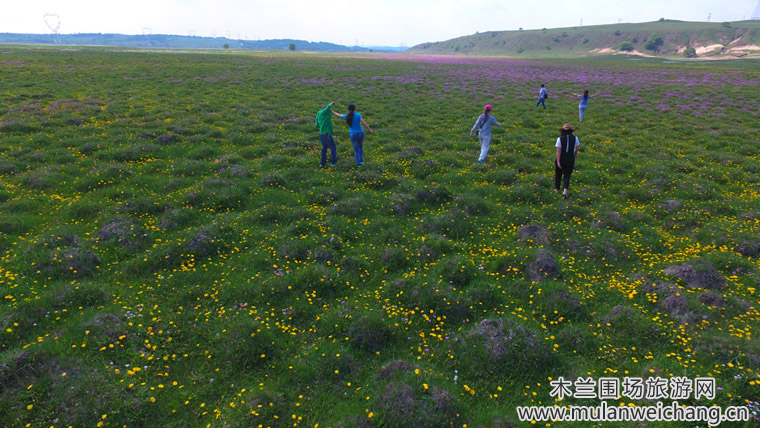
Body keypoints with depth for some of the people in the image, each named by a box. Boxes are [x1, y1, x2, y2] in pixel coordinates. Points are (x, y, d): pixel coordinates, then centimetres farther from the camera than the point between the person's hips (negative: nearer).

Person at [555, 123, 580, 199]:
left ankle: (557, 188, 35)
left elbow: (558, 151, -15)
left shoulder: (560, 139, -11)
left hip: (561, 158, -1)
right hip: (570, 159, 1)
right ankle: (565, 190, -16)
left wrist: (558, 161, -15)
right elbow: (577, 148, 6)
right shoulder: (575, 138, -4)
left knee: (558, 173, 20)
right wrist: (576, 154, 27)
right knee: (567, 175, 5)